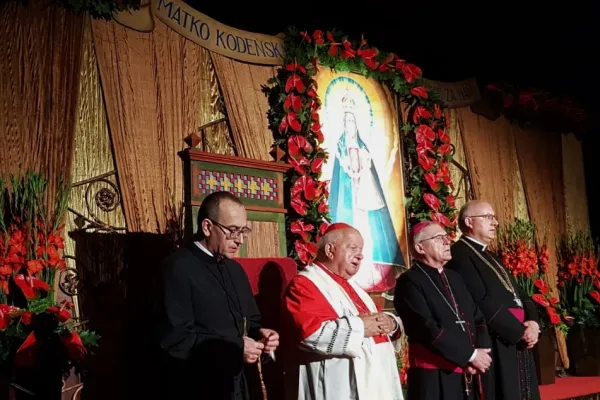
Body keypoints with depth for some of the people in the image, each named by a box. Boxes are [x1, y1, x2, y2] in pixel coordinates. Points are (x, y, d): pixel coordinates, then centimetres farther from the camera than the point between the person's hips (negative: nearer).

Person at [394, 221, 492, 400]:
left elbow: (478, 318, 13)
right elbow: (427, 329, -18)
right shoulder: (409, 281, -9)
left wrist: (481, 351, -6)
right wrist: (470, 355, -14)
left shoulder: (454, 278, 16)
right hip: (434, 378, -7)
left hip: (468, 375, 7)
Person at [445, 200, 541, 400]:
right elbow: (483, 302, -19)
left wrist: (532, 321, -4)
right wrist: (520, 331, -14)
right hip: (496, 345, -9)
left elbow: (518, 293, 16)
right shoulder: (460, 254, -11)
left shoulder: (491, 257, 21)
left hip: (517, 345, 9)